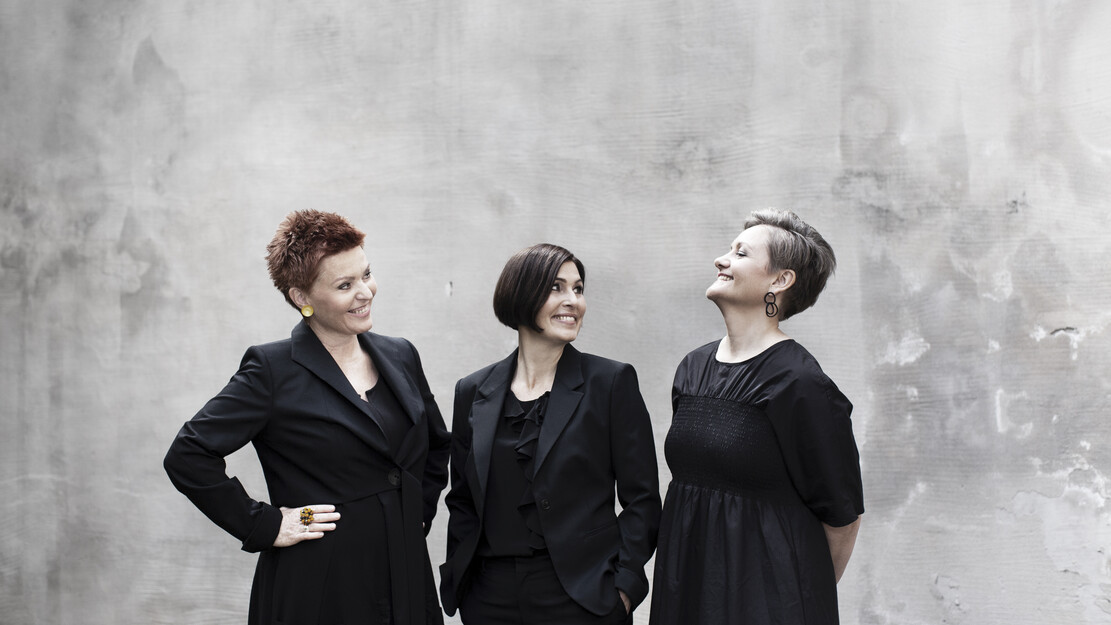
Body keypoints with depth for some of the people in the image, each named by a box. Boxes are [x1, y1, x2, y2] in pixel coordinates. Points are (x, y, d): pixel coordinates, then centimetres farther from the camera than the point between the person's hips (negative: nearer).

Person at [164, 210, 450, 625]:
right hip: (317, 591, -5)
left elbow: (438, 445, 23)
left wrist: (418, 511, 11)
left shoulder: (401, 356, 8)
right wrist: (264, 526, -11)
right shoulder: (273, 370, -9)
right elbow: (188, 456, -13)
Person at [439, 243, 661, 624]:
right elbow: (462, 500, 13)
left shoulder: (612, 382, -3)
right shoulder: (474, 392, 6)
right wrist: (457, 580, 5)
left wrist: (623, 587, -10)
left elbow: (641, 498, -3)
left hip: (582, 594, -2)